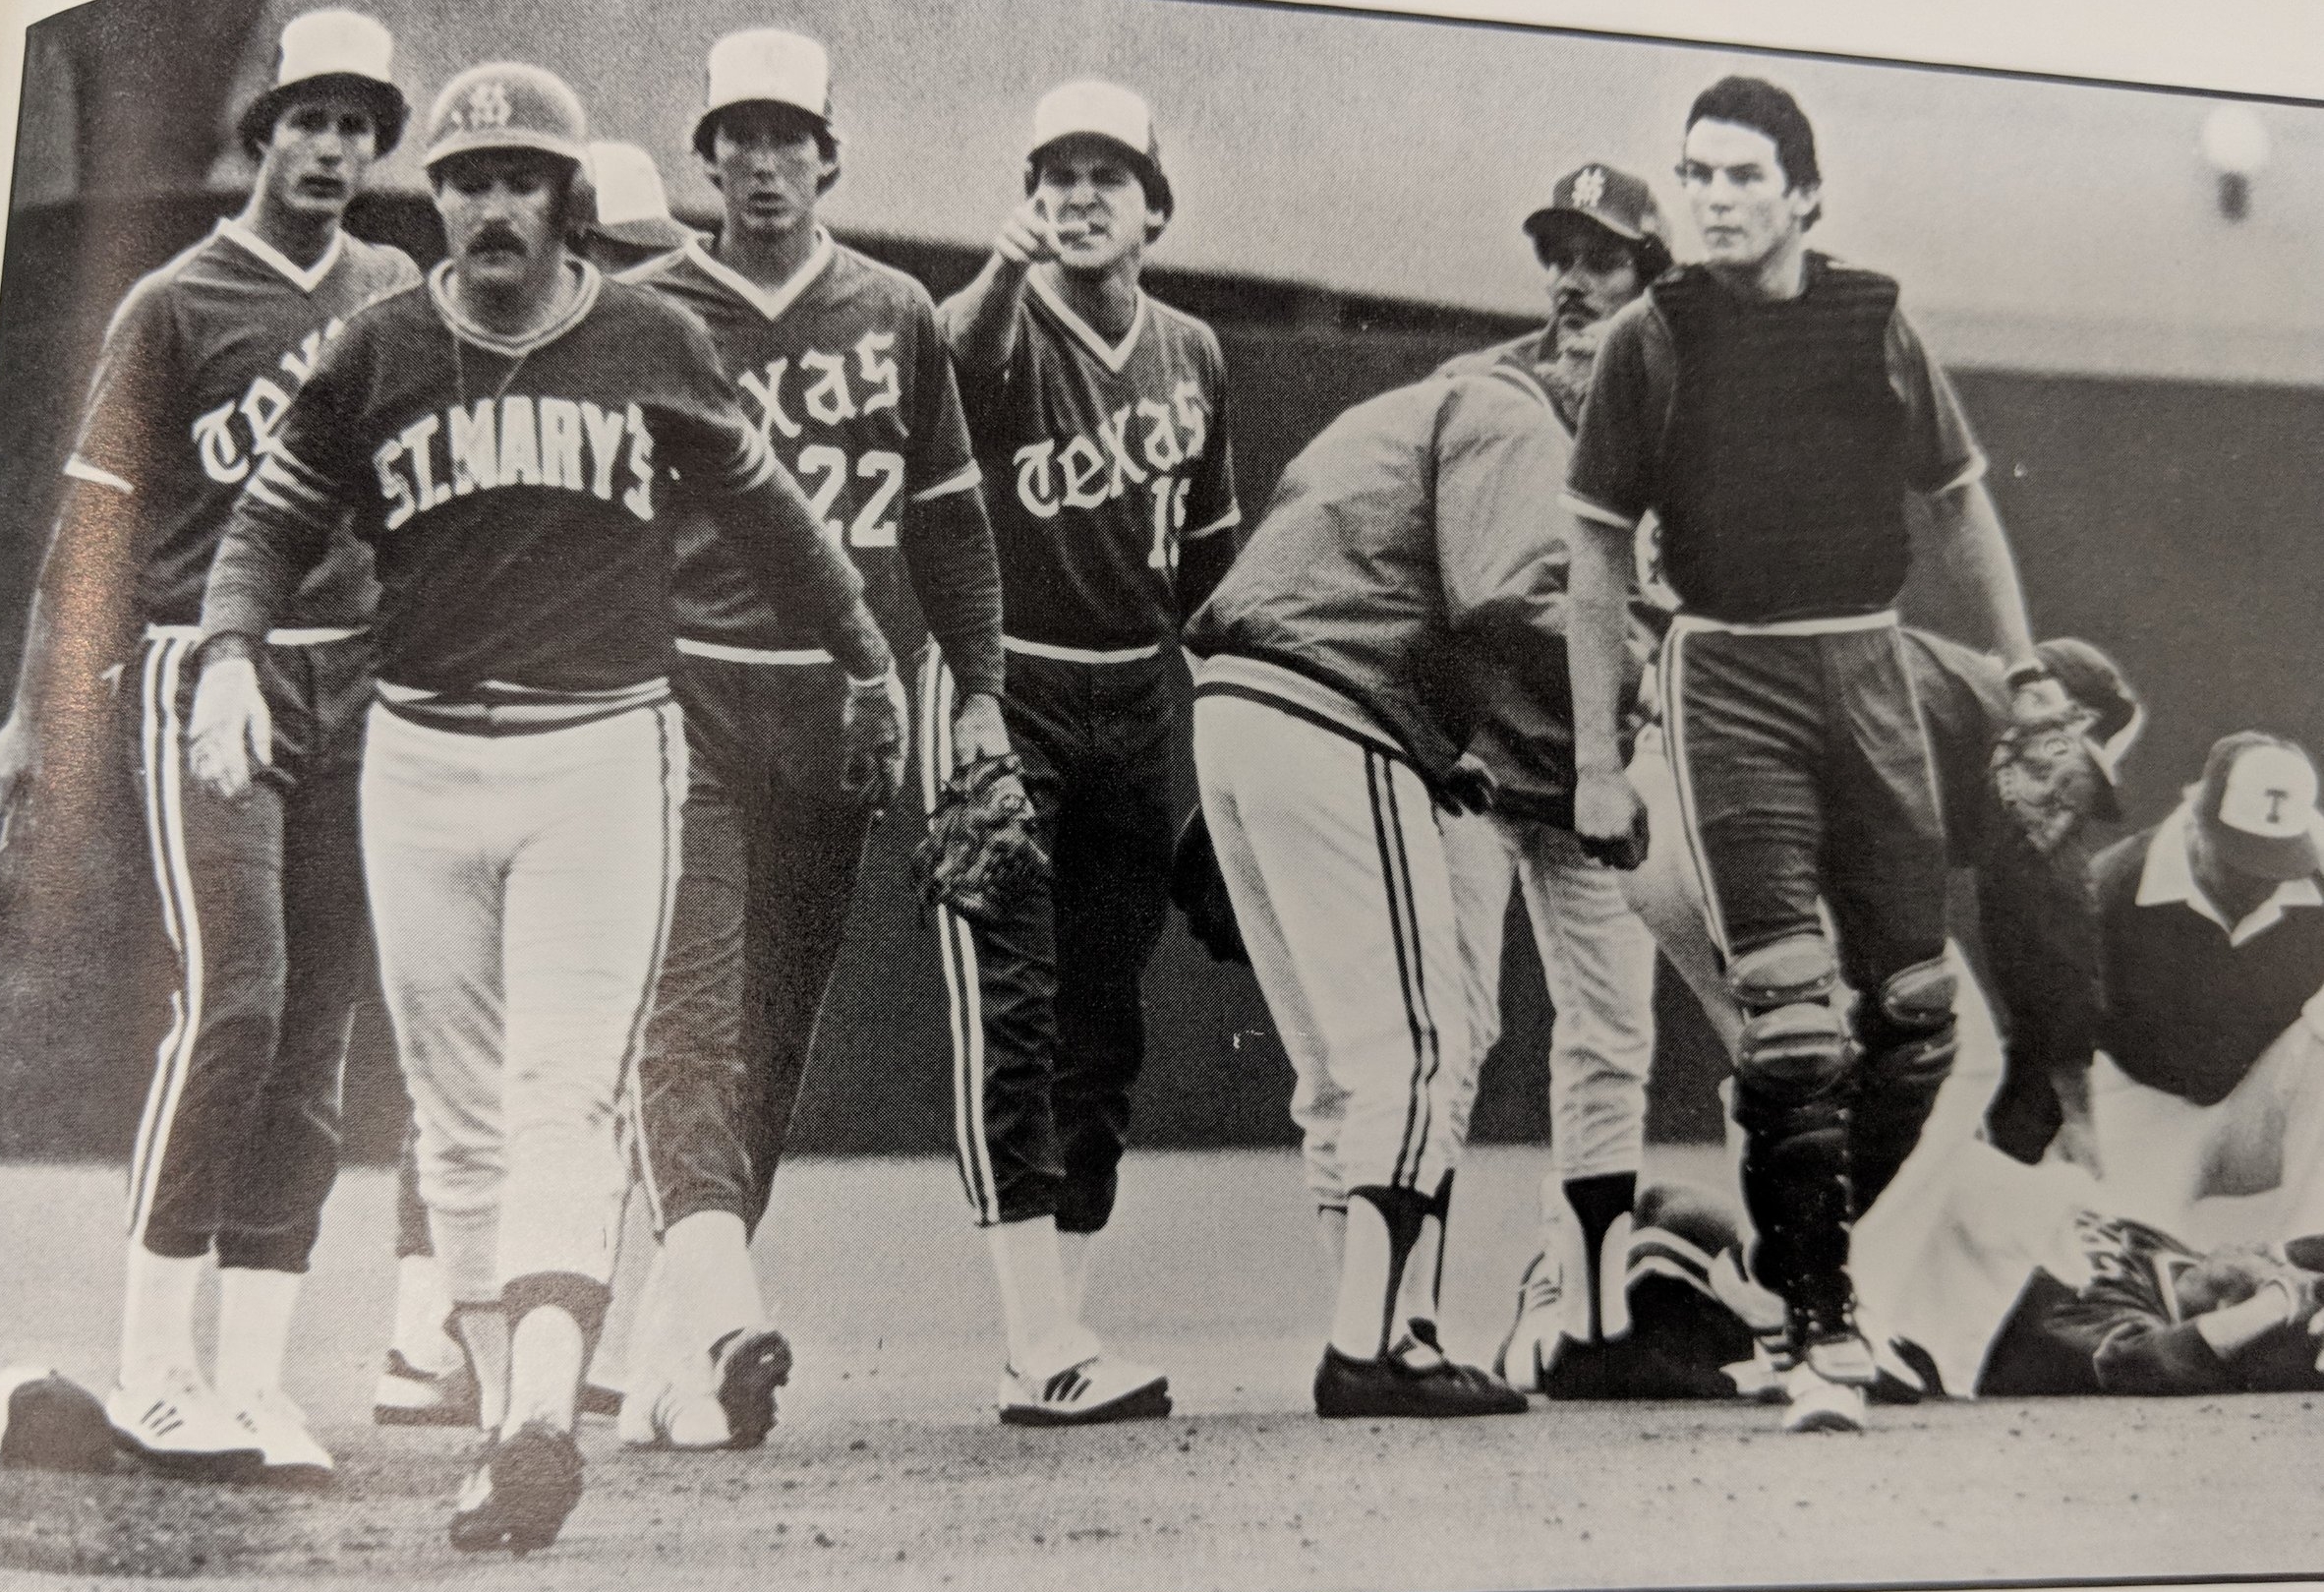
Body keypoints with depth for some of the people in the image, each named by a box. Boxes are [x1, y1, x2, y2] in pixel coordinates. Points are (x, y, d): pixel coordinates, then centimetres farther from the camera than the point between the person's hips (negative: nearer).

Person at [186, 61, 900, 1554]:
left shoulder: (652, 342, 3)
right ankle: (505, 1415, 15)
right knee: (460, 1119, 6)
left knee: (568, 1101, -13)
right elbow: (272, 521, 11)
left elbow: (767, 508, 16)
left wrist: (873, 664, 23)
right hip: (420, 758, 3)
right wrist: (230, 656, -9)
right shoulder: (381, 351, 6)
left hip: (606, 754, -2)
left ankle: (545, 1421, -21)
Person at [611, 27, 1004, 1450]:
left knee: (780, 1012, 3)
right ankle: (718, 1291, -29)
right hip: (687, 693, -2)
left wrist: (979, 688, 9)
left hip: (845, 703, 3)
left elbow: (948, 517, 16)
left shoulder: (895, 315, 12)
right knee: (693, 996, -17)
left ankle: (675, 1341, 10)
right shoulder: (645, 313, 6)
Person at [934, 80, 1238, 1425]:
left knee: (1106, 1023, 8)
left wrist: (1195, 659, 13)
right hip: (1000, 693, -6)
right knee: (1010, 1010, -10)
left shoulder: (1193, 356, 11)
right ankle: (1043, 1348, -11)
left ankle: (1061, 1333, 17)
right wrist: (1003, 274, -33)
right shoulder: (997, 330, -6)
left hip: (1134, 703, 6)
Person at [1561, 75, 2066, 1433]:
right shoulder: (1654, 341, 0)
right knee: (1789, 1006, -13)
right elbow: (1601, 555, 4)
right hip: (1729, 679, -3)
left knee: (1916, 1007, 3)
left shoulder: (1875, 324, 5)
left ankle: (1820, 1249, 23)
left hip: (1869, 672, 3)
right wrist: (1596, 753, 0)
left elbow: (1960, 503, 17)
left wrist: (2024, 667, 13)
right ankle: (1819, 1324, -8)